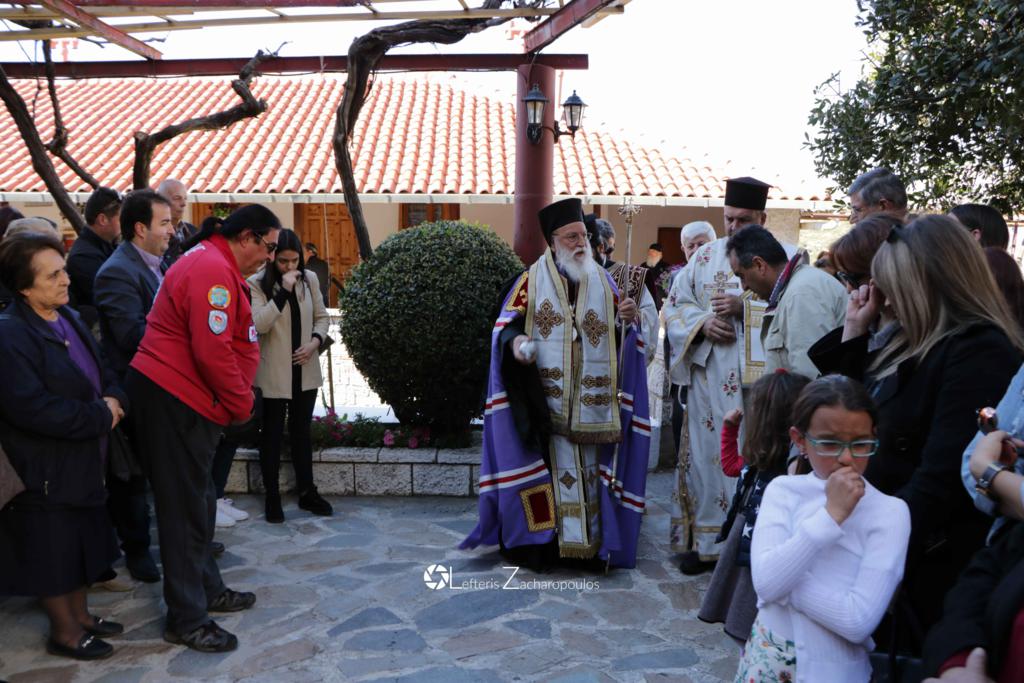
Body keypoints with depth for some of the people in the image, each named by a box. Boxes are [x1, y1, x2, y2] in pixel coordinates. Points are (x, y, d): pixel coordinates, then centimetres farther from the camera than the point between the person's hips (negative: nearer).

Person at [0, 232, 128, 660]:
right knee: (52, 548, 6)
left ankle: (79, 614, 35)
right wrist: (101, 416, -22)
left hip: (81, 457, 9)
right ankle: (64, 631, 23)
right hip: (44, 467, -8)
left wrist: (114, 399, -10)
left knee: (79, 540, 19)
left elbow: (101, 372, 13)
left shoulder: (68, 318, 6)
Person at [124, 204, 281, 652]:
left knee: (197, 501, 18)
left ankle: (207, 591, 32)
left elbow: (234, 344, 17)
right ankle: (187, 619, 9)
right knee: (186, 508, -2)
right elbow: (212, 351, -25)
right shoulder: (212, 271, -19)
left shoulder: (216, 266, 16)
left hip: (179, 398, 11)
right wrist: (242, 404, -12)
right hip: (174, 401, -11)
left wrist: (239, 398, 8)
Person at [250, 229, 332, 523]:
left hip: (306, 371, 4)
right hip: (274, 373, -4)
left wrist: (315, 342, -8)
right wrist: (283, 291, -27)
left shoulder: (310, 279, 2)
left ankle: (306, 492, 26)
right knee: (272, 434, 8)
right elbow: (259, 325, -23)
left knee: (302, 432, 15)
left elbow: (322, 317, 11)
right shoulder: (257, 284, -11)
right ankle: (272, 496, 19)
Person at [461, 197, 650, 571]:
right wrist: (515, 340, -20)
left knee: (589, 468, 5)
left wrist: (628, 318, -8)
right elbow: (506, 323, 2)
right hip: (544, 399, -2)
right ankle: (536, 543, 6)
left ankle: (592, 543, 14)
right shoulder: (532, 279, 6)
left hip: (591, 402, 3)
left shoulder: (602, 280, 13)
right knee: (546, 466, -3)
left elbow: (621, 333, 14)